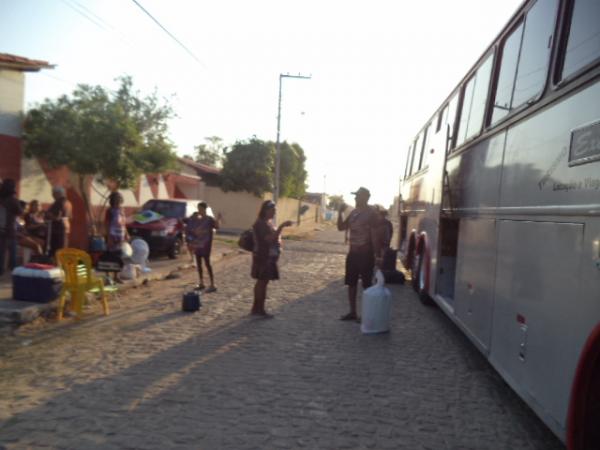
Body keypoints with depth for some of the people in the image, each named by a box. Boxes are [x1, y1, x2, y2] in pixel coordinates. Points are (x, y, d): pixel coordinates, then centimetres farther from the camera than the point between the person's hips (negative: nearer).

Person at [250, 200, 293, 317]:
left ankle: (256, 308, 21)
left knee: (262, 282, 13)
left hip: (269, 257, 10)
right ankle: (260, 309, 3)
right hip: (263, 257, -10)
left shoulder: (269, 222, 13)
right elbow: (270, 239, -27)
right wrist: (282, 226, -31)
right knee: (262, 282, -4)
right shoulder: (260, 223, -17)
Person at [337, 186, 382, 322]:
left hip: (366, 253, -7)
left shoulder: (371, 213, -11)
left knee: (367, 285, 1)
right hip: (353, 252, 8)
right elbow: (341, 227, 14)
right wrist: (340, 212, -1)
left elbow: (375, 235, -14)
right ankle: (352, 312, 20)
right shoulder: (353, 212, 10)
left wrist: (377, 255, -18)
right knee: (351, 284, 10)